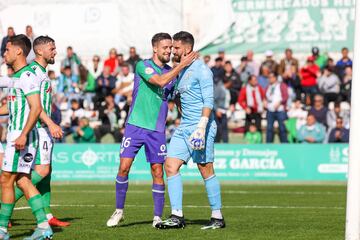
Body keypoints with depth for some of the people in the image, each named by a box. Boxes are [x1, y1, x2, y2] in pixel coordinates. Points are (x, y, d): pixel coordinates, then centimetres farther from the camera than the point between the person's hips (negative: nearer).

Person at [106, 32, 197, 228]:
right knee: (124, 166, -7)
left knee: (157, 170, 0)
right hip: (135, 125, -3)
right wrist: (182, 65, -20)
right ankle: (119, 210, 8)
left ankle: (157, 217, 7)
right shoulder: (143, 65, -5)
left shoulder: (172, 72, 10)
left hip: (157, 129, 3)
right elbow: (160, 81, -21)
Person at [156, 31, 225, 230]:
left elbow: (208, 100, -16)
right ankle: (177, 217, -4)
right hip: (184, 127, 8)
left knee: (206, 170, -5)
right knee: (171, 165, -3)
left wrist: (201, 127, -23)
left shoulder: (201, 69, -9)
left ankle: (217, 217, 4)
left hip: (200, 125, -8)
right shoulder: (180, 70, 17)